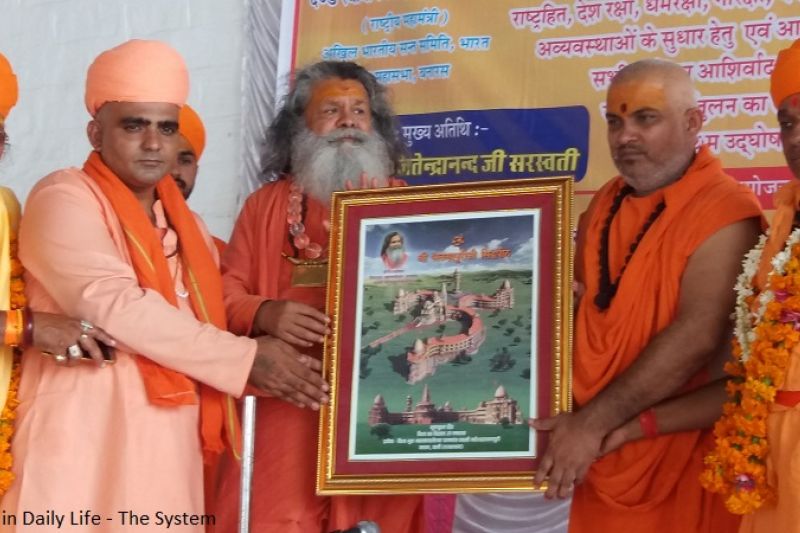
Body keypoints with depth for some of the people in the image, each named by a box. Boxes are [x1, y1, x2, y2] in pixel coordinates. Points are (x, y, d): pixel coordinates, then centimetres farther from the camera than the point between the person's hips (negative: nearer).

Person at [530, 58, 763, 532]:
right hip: (595, 450, 6)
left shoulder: (724, 211, -13)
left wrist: (594, 422, -21)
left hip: (677, 450, -6)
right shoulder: (606, 203, 10)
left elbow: (699, 336, -21)